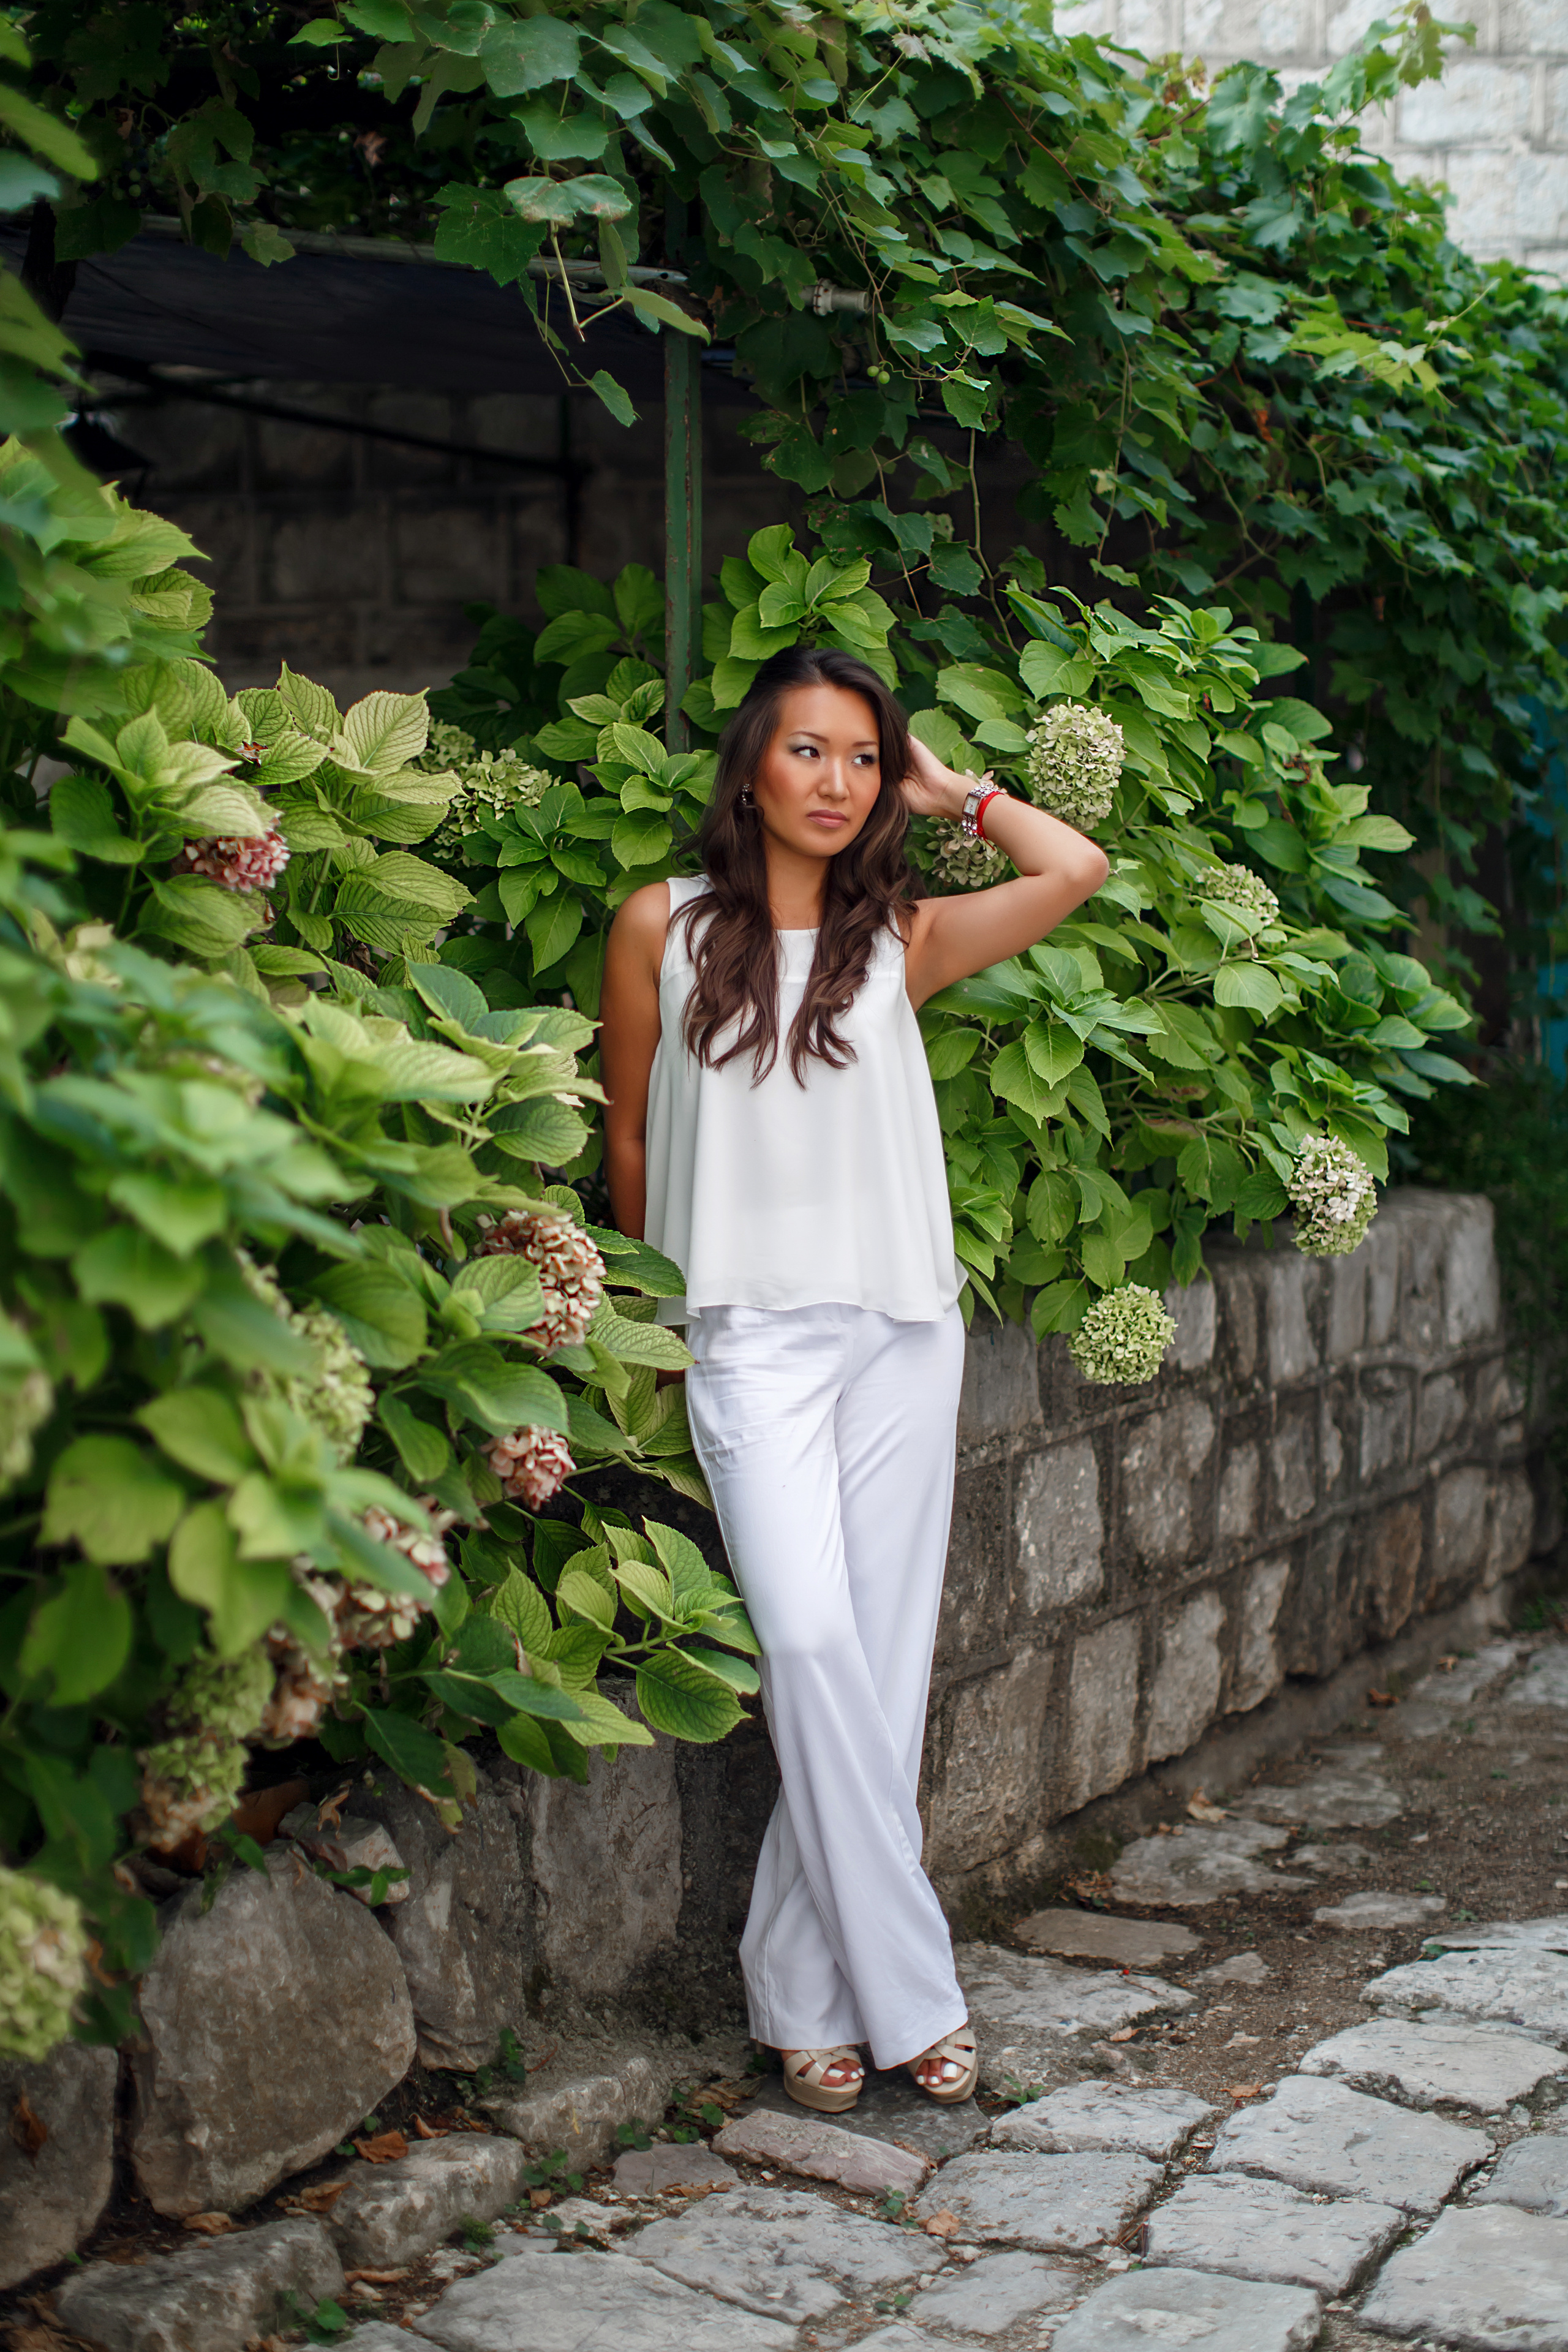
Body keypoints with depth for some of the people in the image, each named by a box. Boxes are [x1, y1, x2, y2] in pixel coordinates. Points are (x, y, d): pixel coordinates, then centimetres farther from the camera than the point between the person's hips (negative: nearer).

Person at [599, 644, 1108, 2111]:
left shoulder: (901, 940, 8)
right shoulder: (666, 928, 5)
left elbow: (1076, 868, -3)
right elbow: (631, 1136, 13)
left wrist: (950, 792, 10)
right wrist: (664, 1304, 17)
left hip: (900, 1330, 2)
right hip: (749, 1336, -2)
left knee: (881, 1663, 0)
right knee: (811, 1640, -16)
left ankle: (805, 1994, 12)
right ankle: (909, 1990, -6)